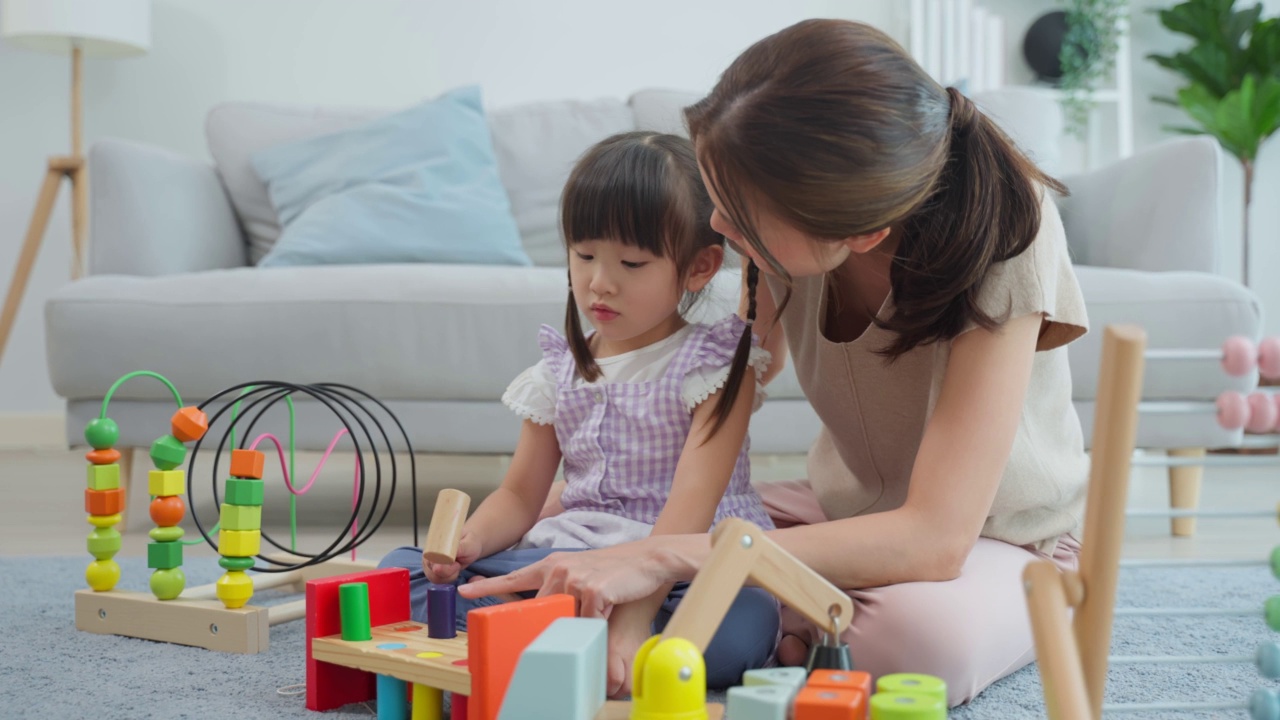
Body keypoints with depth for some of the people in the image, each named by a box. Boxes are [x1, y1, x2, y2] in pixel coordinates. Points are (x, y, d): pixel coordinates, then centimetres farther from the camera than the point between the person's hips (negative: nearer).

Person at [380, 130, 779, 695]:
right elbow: (520, 495, 13)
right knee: (402, 571, -8)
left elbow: (691, 508, -19)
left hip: (686, 566, -3)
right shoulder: (560, 370, 10)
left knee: (742, 624, -40)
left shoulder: (718, 364, -6)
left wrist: (631, 615, -33)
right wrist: (470, 541, -11)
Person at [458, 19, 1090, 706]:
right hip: (845, 507, 5)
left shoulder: (1005, 236, -32)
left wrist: (666, 556, -42)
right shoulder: (786, 223, -18)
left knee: (918, 634, -40)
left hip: (1002, 538, -4)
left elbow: (936, 538, -39)